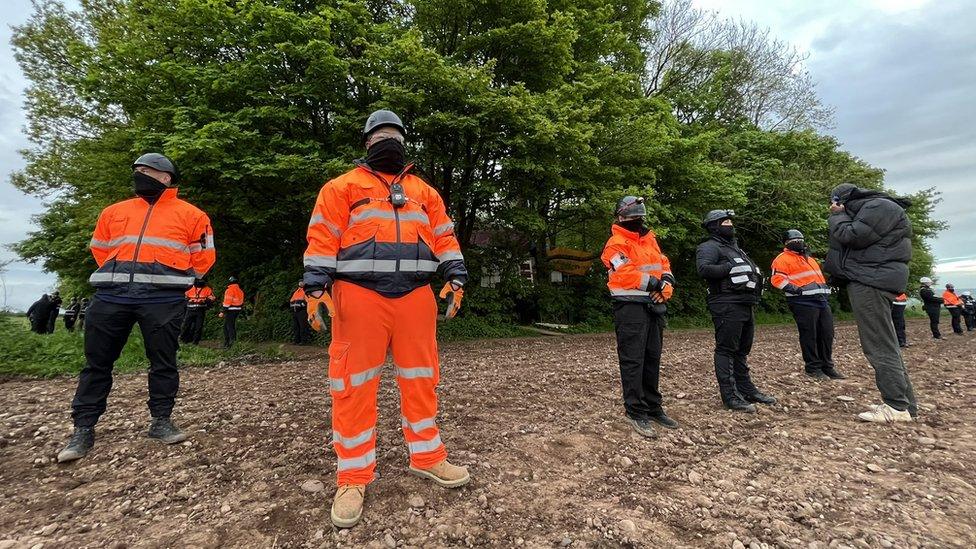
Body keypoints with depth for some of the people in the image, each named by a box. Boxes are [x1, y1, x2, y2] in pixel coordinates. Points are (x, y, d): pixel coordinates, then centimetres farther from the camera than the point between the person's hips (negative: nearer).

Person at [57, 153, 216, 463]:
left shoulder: (190, 215, 6)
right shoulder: (113, 212, 19)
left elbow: (204, 256, 7)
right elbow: (100, 250, 27)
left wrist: (173, 281, 5)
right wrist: (119, 277, 15)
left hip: (162, 300, -4)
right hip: (111, 295, 4)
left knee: (163, 362, 2)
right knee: (97, 362, 7)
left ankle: (161, 421, 14)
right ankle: (84, 429, 17)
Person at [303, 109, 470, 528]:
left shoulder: (423, 191, 22)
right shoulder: (344, 186, 10)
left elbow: (444, 236, 16)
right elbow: (322, 239, 2)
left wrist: (454, 276, 2)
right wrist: (316, 287, -9)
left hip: (416, 296, 4)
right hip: (359, 296, -3)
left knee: (421, 380, 9)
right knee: (354, 387, -1)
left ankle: (427, 458, 25)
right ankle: (353, 478, 13)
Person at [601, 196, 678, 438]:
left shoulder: (650, 239, 18)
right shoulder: (616, 244, -9)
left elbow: (663, 263, 16)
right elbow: (626, 274, -20)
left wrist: (666, 280, -5)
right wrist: (654, 283, -16)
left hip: (653, 306, 9)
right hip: (631, 308, -8)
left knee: (652, 359, 15)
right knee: (633, 361, -5)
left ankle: (653, 407, 27)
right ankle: (636, 412, 2)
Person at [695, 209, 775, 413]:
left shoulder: (734, 247, 26)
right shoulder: (710, 247, -5)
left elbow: (749, 269, 32)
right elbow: (703, 269, -23)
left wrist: (755, 274, 11)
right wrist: (730, 268, -18)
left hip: (745, 305, 10)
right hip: (727, 305, -10)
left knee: (742, 350, 16)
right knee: (726, 350, -7)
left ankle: (747, 390, 27)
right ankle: (730, 396, -5)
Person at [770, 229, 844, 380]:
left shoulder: (808, 258, 26)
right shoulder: (783, 259, -3)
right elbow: (777, 278, -15)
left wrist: (825, 290, 24)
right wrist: (794, 289, -22)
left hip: (821, 300, 8)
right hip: (804, 303, -8)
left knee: (827, 334, 9)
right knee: (809, 336, -4)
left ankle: (827, 366, 19)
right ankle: (813, 368, 6)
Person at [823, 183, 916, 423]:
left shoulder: (879, 207, -8)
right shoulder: (869, 210, 24)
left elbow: (851, 236, -18)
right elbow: (851, 239, 22)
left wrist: (837, 216, -2)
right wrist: (841, 216, 12)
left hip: (871, 283, -11)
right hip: (868, 280, 11)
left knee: (880, 346, -10)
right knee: (885, 345, 12)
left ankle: (898, 407, -7)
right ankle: (905, 402, 18)